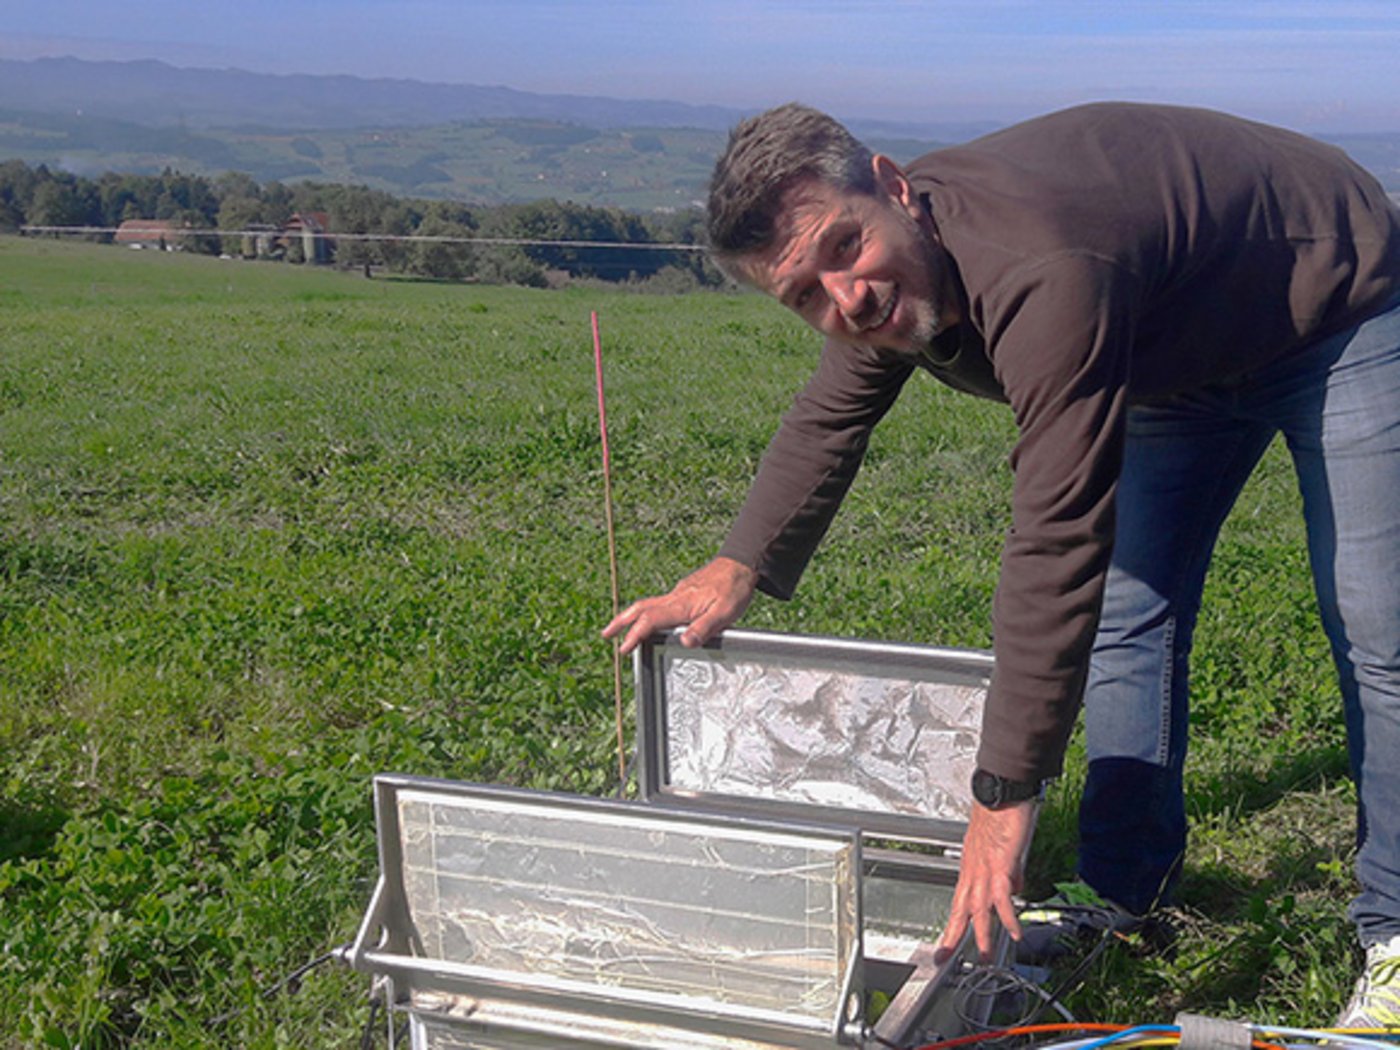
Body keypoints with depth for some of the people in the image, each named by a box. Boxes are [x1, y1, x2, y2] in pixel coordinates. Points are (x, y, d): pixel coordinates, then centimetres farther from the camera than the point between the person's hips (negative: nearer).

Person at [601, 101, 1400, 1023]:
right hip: (1185, 348, 8)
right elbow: (831, 417, 3)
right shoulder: (893, 268, -16)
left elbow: (1058, 549, -46)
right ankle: (1124, 888, 16)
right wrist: (737, 569, -6)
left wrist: (1005, 797, -43)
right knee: (1129, 613, 4)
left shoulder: (1039, 279, -44)